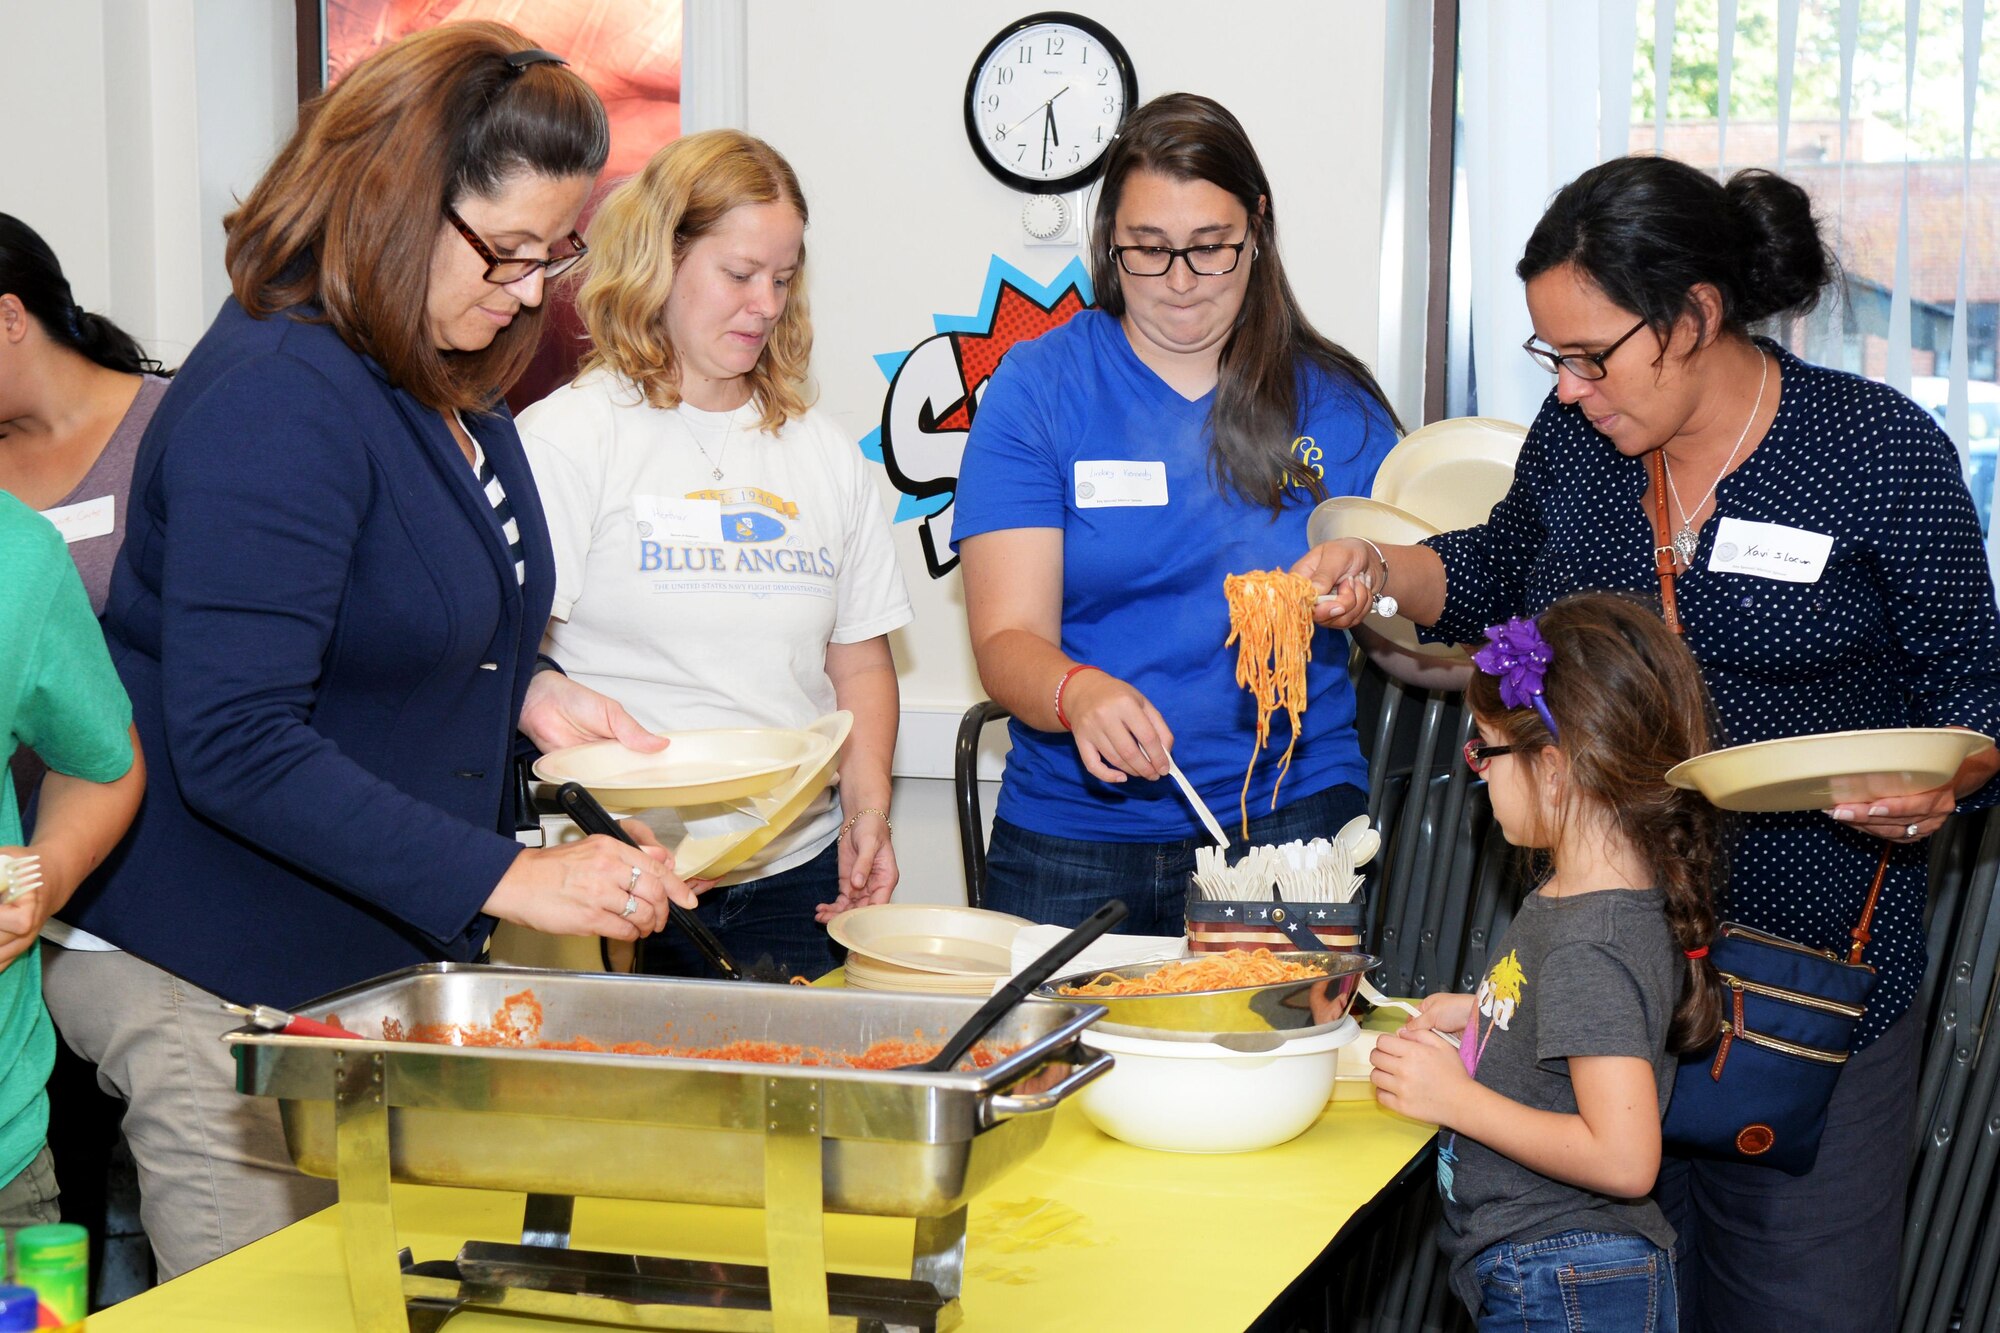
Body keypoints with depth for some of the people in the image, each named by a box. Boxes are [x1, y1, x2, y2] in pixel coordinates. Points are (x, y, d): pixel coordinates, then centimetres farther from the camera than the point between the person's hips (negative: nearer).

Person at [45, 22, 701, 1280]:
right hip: (222, 986, -8)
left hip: (390, 952, 9)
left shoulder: (450, 384, 8)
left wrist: (523, 690, 3)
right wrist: (505, 879, -27)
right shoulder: (278, 395, -20)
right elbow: (233, 742, -26)